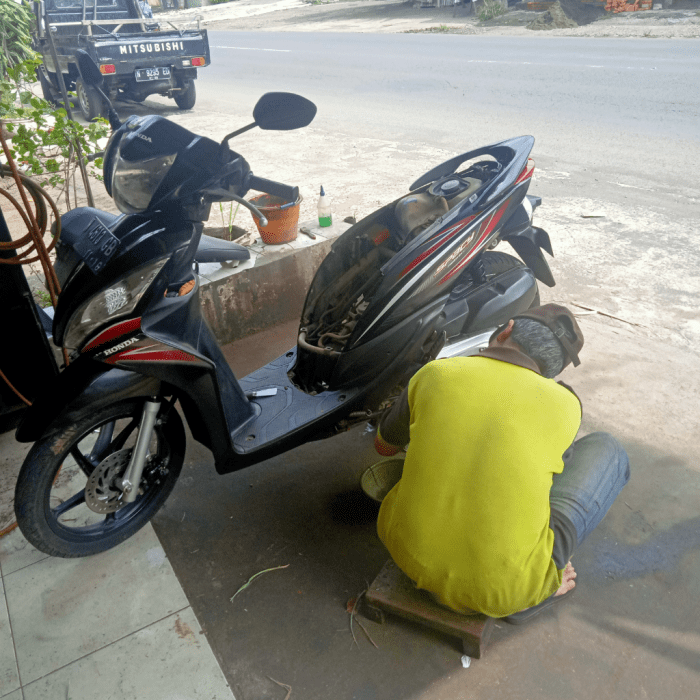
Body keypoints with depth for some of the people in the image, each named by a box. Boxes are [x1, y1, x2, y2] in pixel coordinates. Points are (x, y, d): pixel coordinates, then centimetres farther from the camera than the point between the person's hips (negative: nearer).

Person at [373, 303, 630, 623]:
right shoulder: (565, 405, -6)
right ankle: (536, 585, 10)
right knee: (606, 449, 13)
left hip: (410, 560, 3)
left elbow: (383, 445, 15)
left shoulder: (434, 374, -3)